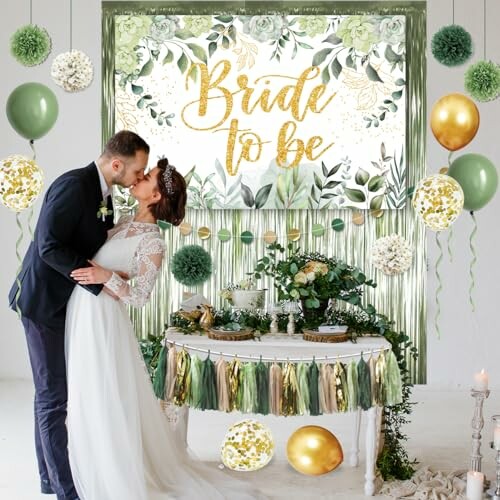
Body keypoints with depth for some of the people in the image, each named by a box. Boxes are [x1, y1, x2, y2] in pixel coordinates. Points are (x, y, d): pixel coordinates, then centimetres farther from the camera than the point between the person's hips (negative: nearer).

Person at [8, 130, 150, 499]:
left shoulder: (102, 192, 7)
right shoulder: (73, 185, -22)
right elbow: (50, 247, -28)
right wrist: (102, 282, -28)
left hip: (65, 302, 9)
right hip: (44, 302, -9)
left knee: (52, 393, 16)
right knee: (53, 396, -3)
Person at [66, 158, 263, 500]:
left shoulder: (152, 242, -17)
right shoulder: (126, 221, 8)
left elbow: (139, 297, -18)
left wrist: (107, 276, -28)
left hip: (102, 317, -8)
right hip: (83, 311, 9)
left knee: (106, 401, 0)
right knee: (90, 399, 17)